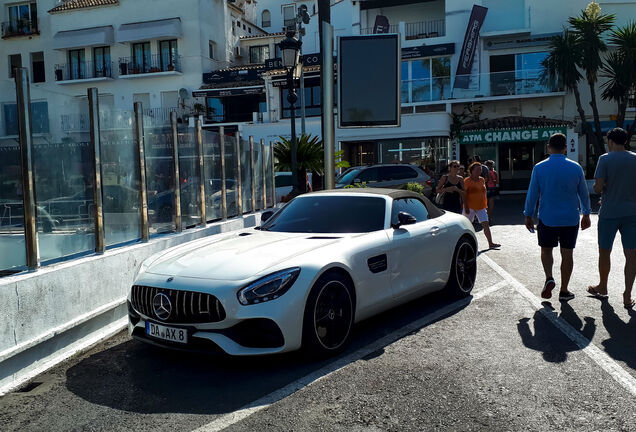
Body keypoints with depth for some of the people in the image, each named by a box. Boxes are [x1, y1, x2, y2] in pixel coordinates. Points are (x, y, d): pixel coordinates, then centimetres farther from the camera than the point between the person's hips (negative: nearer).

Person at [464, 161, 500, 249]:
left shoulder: (482, 180, 10)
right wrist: (466, 207, -18)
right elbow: (464, 195, -11)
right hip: (470, 207, -5)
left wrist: (485, 205, 16)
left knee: (486, 224, -4)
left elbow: (484, 193, 18)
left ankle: (490, 243, -6)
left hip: (481, 207, 5)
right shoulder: (467, 181, -8)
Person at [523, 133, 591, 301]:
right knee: (567, 254, 9)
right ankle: (564, 291, 15)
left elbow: (532, 194, -3)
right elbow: (584, 193, 6)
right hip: (570, 219, 1)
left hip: (547, 219, -1)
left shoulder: (539, 168, -7)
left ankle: (549, 278, -5)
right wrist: (586, 214, 19)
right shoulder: (576, 168, -2)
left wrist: (528, 215, 8)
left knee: (546, 250, 17)